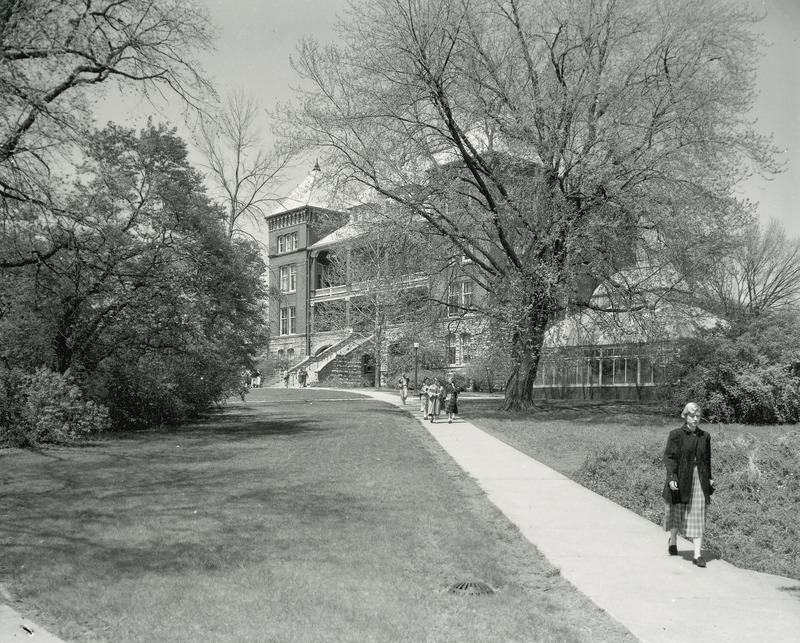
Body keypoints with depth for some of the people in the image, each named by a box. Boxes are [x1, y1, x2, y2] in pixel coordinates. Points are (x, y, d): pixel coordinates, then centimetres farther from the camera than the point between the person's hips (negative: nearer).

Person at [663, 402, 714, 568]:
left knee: (698, 517, -2)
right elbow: (669, 457, -9)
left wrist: (710, 477, 12)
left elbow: (707, 459, 15)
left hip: (699, 479, 2)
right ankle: (672, 542, 37)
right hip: (680, 479, -2)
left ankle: (697, 555, -2)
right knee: (677, 512, 12)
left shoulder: (704, 436, 6)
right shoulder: (676, 434, -6)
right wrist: (671, 477, -18)